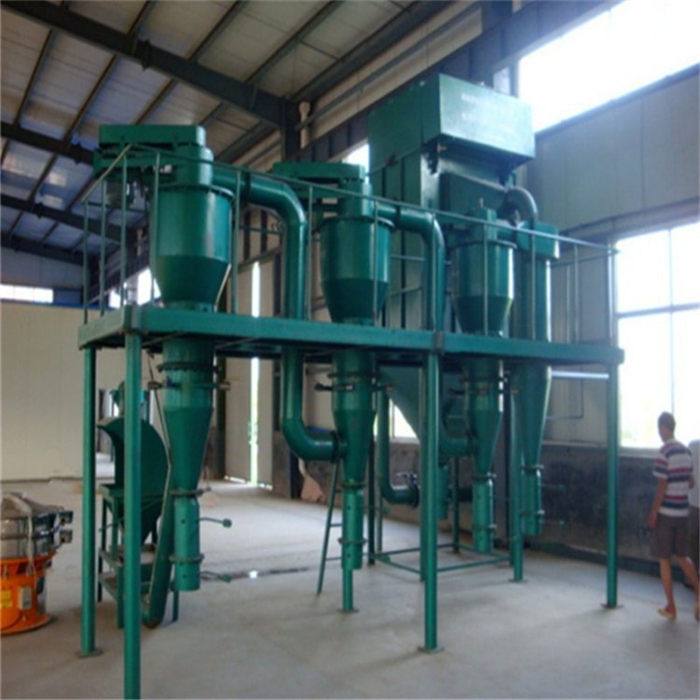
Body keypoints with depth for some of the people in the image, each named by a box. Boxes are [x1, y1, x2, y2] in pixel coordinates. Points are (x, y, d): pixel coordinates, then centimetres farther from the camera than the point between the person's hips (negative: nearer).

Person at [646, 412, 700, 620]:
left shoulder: (664, 452, -15)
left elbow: (662, 486, -16)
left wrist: (653, 513, -10)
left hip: (666, 512, -6)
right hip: (683, 512, 6)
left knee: (664, 559, 5)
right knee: (682, 555, 19)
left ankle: (670, 608, 11)